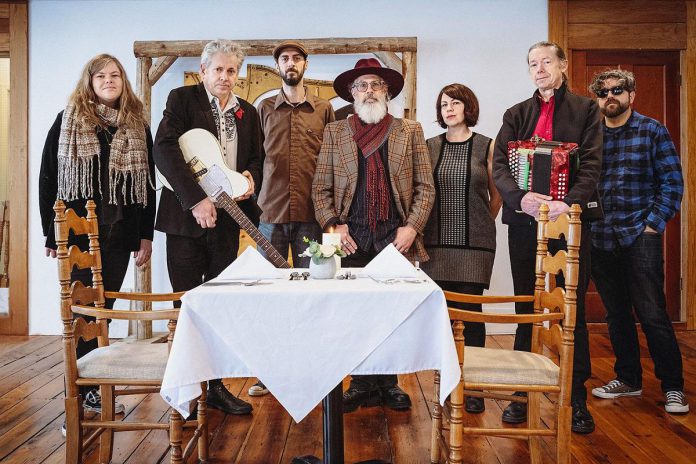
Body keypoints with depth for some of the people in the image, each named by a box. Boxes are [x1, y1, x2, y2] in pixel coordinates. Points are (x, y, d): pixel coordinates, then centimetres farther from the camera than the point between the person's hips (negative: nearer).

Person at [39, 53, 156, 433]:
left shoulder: (138, 126, 10)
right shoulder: (68, 121, 4)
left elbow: (147, 184, 9)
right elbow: (48, 177, 2)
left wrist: (146, 234, 3)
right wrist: (51, 232, -3)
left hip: (120, 234, 2)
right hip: (78, 233, -2)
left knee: (101, 310, 9)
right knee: (83, 312, -2)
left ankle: (91, 389, 22)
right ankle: (78, 401, 6)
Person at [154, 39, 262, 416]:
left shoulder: (248, 113, 14)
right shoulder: (182, 99, 0)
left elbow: (257, 157, 21)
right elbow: (164, 149, -13)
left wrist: (252, 177, -4)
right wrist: (196, 200, -21)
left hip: (228, 217, 4)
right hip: (186, 216, -4)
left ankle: (216, 386, 22)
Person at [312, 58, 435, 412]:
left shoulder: (410, 131, 10)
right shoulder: (334, 133, 11)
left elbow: (425, 187, 6)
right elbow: (320, 188, 8)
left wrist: (412, 227, -6)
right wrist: (333, 225, -5)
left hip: (396, 238, 0)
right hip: (352, 239, 0)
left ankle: (388, 383, 20)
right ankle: (363, 384, 18)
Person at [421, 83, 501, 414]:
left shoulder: (486, 146, 4)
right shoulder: (430, 147, 9)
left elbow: (496, 196, 11)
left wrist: (479, 225, 11)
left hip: (475, 243, -2)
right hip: (437, 242, 2)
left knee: (470, 310, -2)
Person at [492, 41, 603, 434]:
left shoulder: (586, 109, 7)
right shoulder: (517, 114, 13)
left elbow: (592, 165, -6)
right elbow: (499, 164, -1)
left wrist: (570, 202, -24)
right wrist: (520, 196, -20)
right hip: (524, 220, 2)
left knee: (574, 311, 3)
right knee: (525, 311, 8)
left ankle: (578, 397, 15)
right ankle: (521, 392, 18)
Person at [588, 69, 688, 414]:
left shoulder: (652, 131, 2)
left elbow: (672, 182, -1)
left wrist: (655, 223, -8)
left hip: (640, 235, -3)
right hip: (600, 239, 4)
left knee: (652, 314, -4)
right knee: (616, 314, 12)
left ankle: (673, 386, 11)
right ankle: (628, 379, 26)